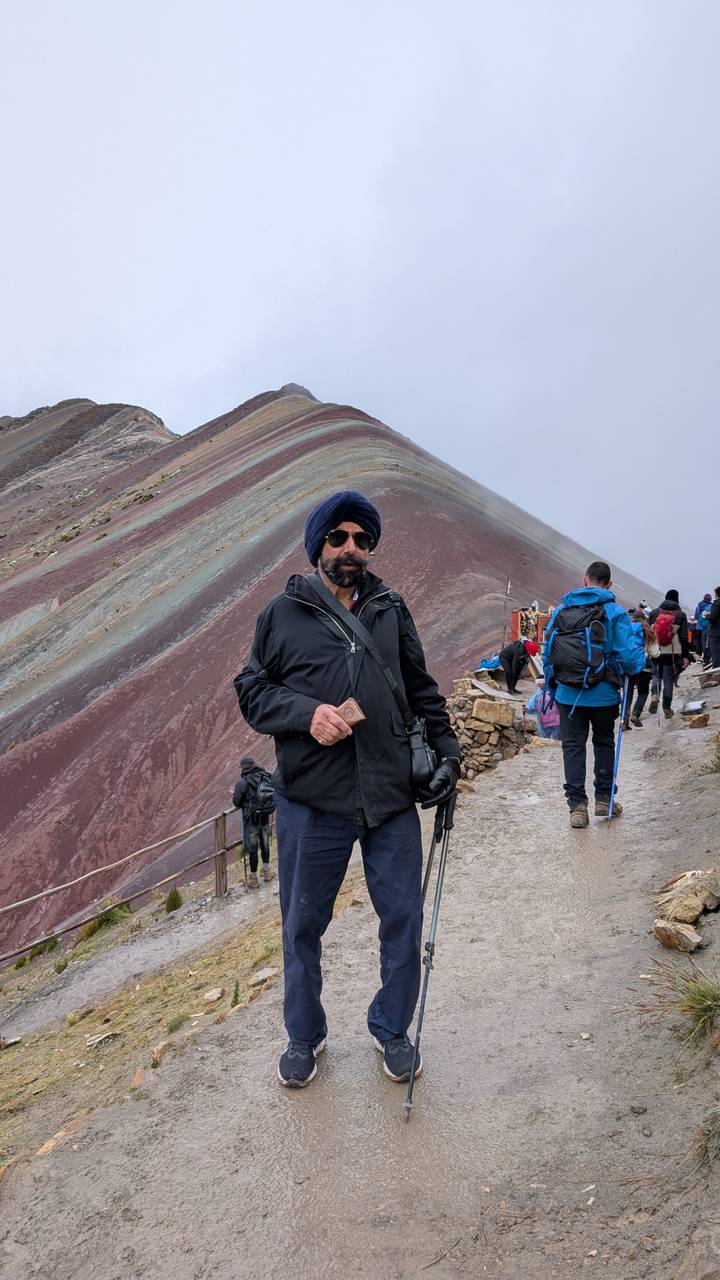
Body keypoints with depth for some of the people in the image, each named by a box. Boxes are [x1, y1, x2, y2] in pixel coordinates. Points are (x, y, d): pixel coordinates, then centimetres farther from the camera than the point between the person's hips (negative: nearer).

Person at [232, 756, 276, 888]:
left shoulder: (242, 781, -15)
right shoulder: (266, 777, -1)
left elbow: (237, 802, -11)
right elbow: (273, 795, 4)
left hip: (251, 819, -4)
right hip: (265, 817, 4)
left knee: (252, 847, 7)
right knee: (265, 843, 21)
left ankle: (253, 878, 16)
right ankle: (267, 871, 33)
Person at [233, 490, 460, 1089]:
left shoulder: (391, 609, 8)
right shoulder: (284, 613, 1)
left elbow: (422, 690, 15)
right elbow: (251, 688, 1)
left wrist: (446, 750, 5)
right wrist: (306, 712, -16)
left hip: (393, 797, 2)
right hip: (311, 799, -2)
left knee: (403, 918, 11)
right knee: (303, 925, 12)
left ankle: (392, 1028, 35)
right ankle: (304, 1036, 36)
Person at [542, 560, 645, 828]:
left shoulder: (561, 610, 3)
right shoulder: (614, 612, -7)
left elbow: (547, 652, 7)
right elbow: (630, 656, -13)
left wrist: (551, 685, 19)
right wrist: (637, 638, 10)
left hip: (567, 694, 1)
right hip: (603, 694, -1)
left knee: (573, 746, 8)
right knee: (604, 743, 19)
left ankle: (577, 806, 6)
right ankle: (603, 799, 25)